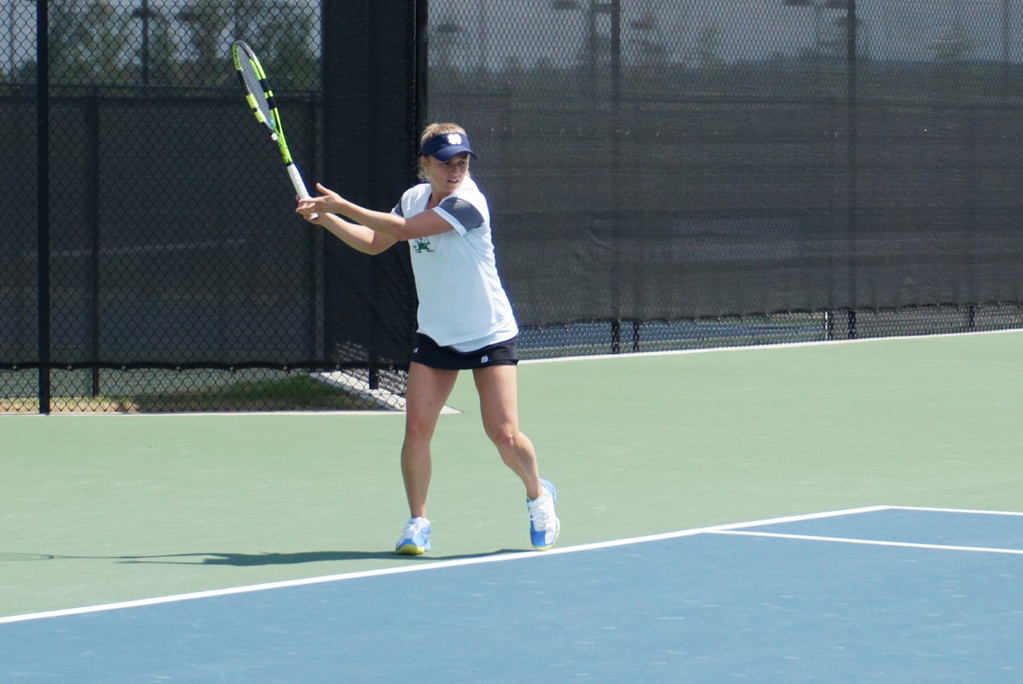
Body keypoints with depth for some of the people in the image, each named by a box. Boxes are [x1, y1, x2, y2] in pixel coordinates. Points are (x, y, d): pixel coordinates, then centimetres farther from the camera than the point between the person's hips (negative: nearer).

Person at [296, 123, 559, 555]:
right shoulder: (414, 197, 2)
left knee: (504, 434, -8)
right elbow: (374, 242, 18)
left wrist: (341, 205, -22)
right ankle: (417, 523, 6)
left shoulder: (467, 202, -21)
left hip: (490, 336, -5)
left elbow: (403, 229, -28)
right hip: (435, 336, 5)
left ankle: (537, 495, 21)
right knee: (416, 429, -8)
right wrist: (324, 218, 7)